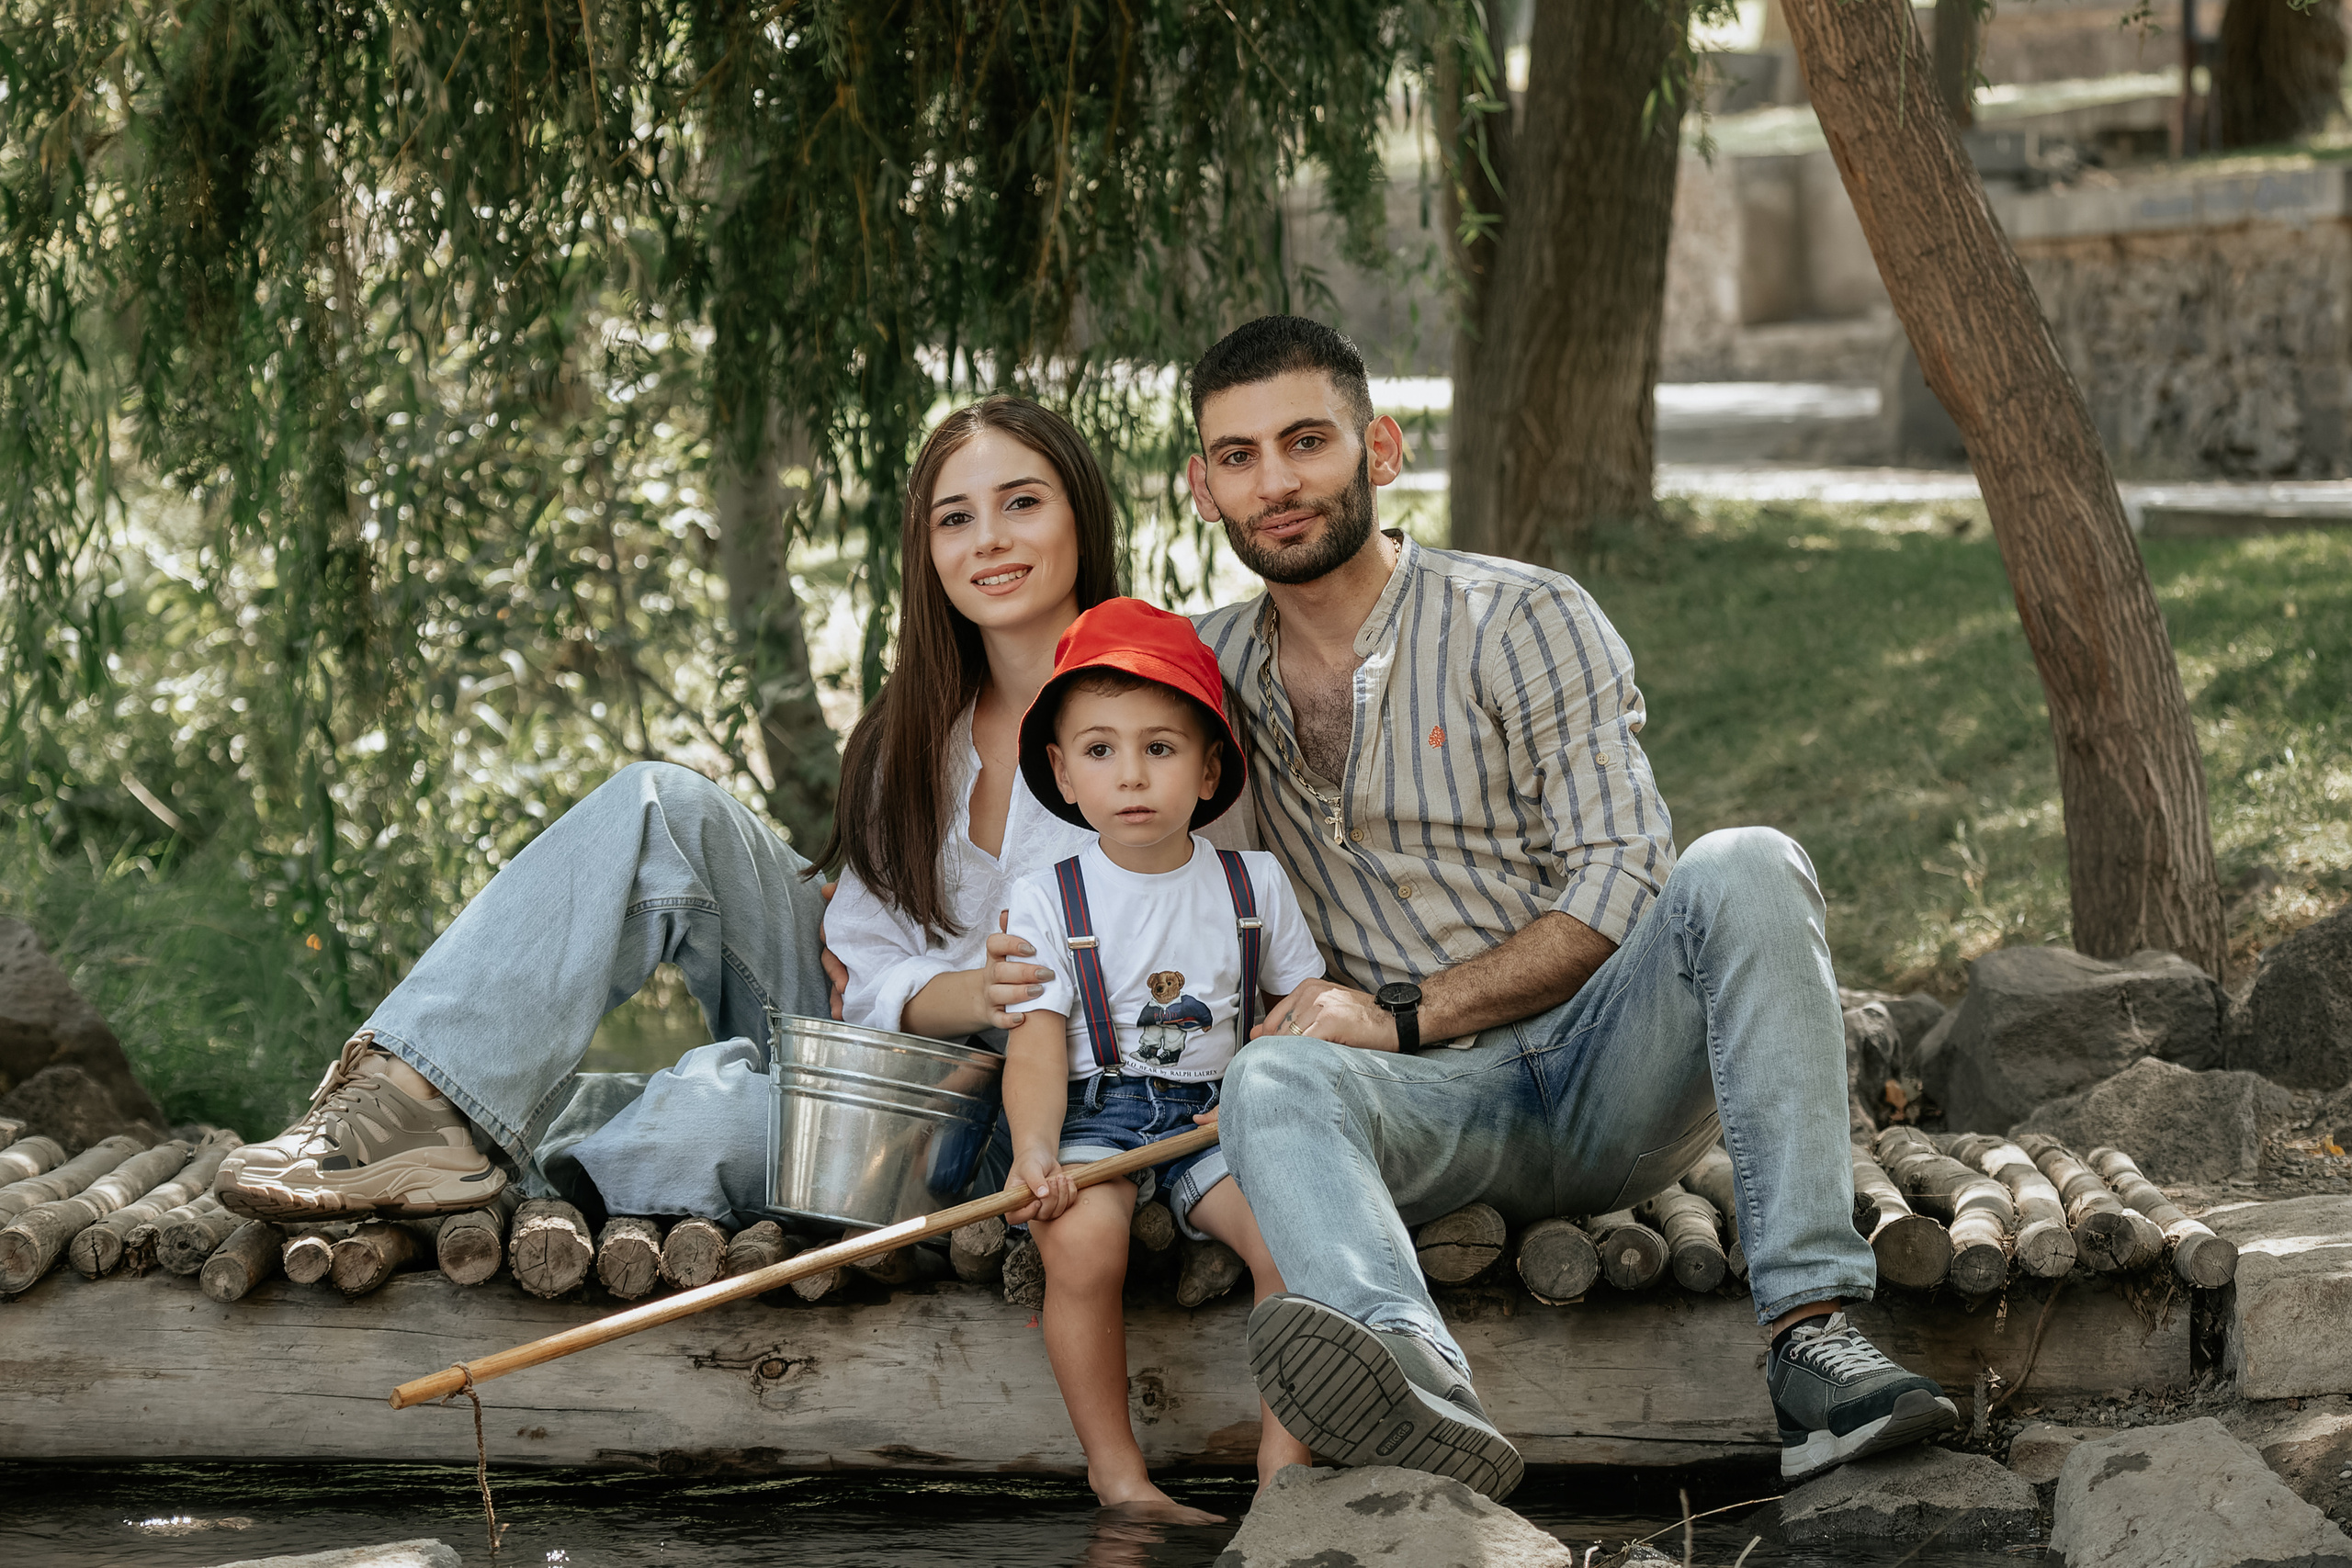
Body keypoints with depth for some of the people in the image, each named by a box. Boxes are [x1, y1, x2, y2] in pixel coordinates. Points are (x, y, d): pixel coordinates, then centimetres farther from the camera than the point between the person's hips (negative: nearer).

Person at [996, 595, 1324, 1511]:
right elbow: (1037, 1049, -6)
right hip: (1095, 1113, -2)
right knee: (1080, 1242, -33)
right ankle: (1116, 1473, -20)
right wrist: (1034, 1152, -24)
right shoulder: (1046, 902, 1)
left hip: (1217, 1115, 2)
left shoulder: (1255, 885, 7)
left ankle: (1285, 1464, -13)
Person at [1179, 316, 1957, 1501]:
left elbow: (1620, 884, -5)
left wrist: (1403, 1015, -13)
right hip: (1440, 1107, 1)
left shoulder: (1527, 621, 2)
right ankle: (1425, 1395, -65)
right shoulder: (1211, 670, 14)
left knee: (1743, 871, -30)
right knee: (1271, 1084, -33)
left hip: (1608, 1066, -1)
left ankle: (1809, 1329, -40)